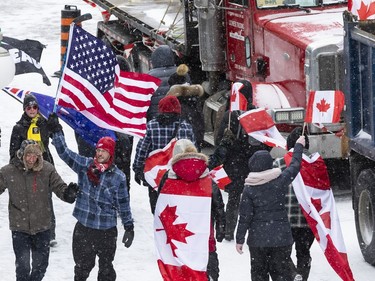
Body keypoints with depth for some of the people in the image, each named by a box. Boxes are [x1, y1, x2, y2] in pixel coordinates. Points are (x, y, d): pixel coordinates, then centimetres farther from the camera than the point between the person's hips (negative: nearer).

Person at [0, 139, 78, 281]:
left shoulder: (47, 169, -9)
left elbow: (59, 187, -7)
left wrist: (67, 193, -28)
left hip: (42, 226, 1)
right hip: (20, 227, -1)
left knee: (41, 263, 13)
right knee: (22, 264, -8)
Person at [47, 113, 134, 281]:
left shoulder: (118, 177, -5)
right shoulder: (84, 165, 0)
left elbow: (123, 204, 1)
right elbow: (64, 152, -2)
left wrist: (129, 227, 3)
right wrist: (56, 131, -11)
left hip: (107, 230, -2)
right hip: (83, 228, 2)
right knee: (82, 266, 12)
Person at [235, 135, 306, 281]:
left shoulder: (249, 188, -8)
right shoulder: (280, 180, -7)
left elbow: (245, 216, -6)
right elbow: (294, 166, 11)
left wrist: (239, 239, 2)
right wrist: (299, 146, 28)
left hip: (257, 239, -1)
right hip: (281, 236, 1)